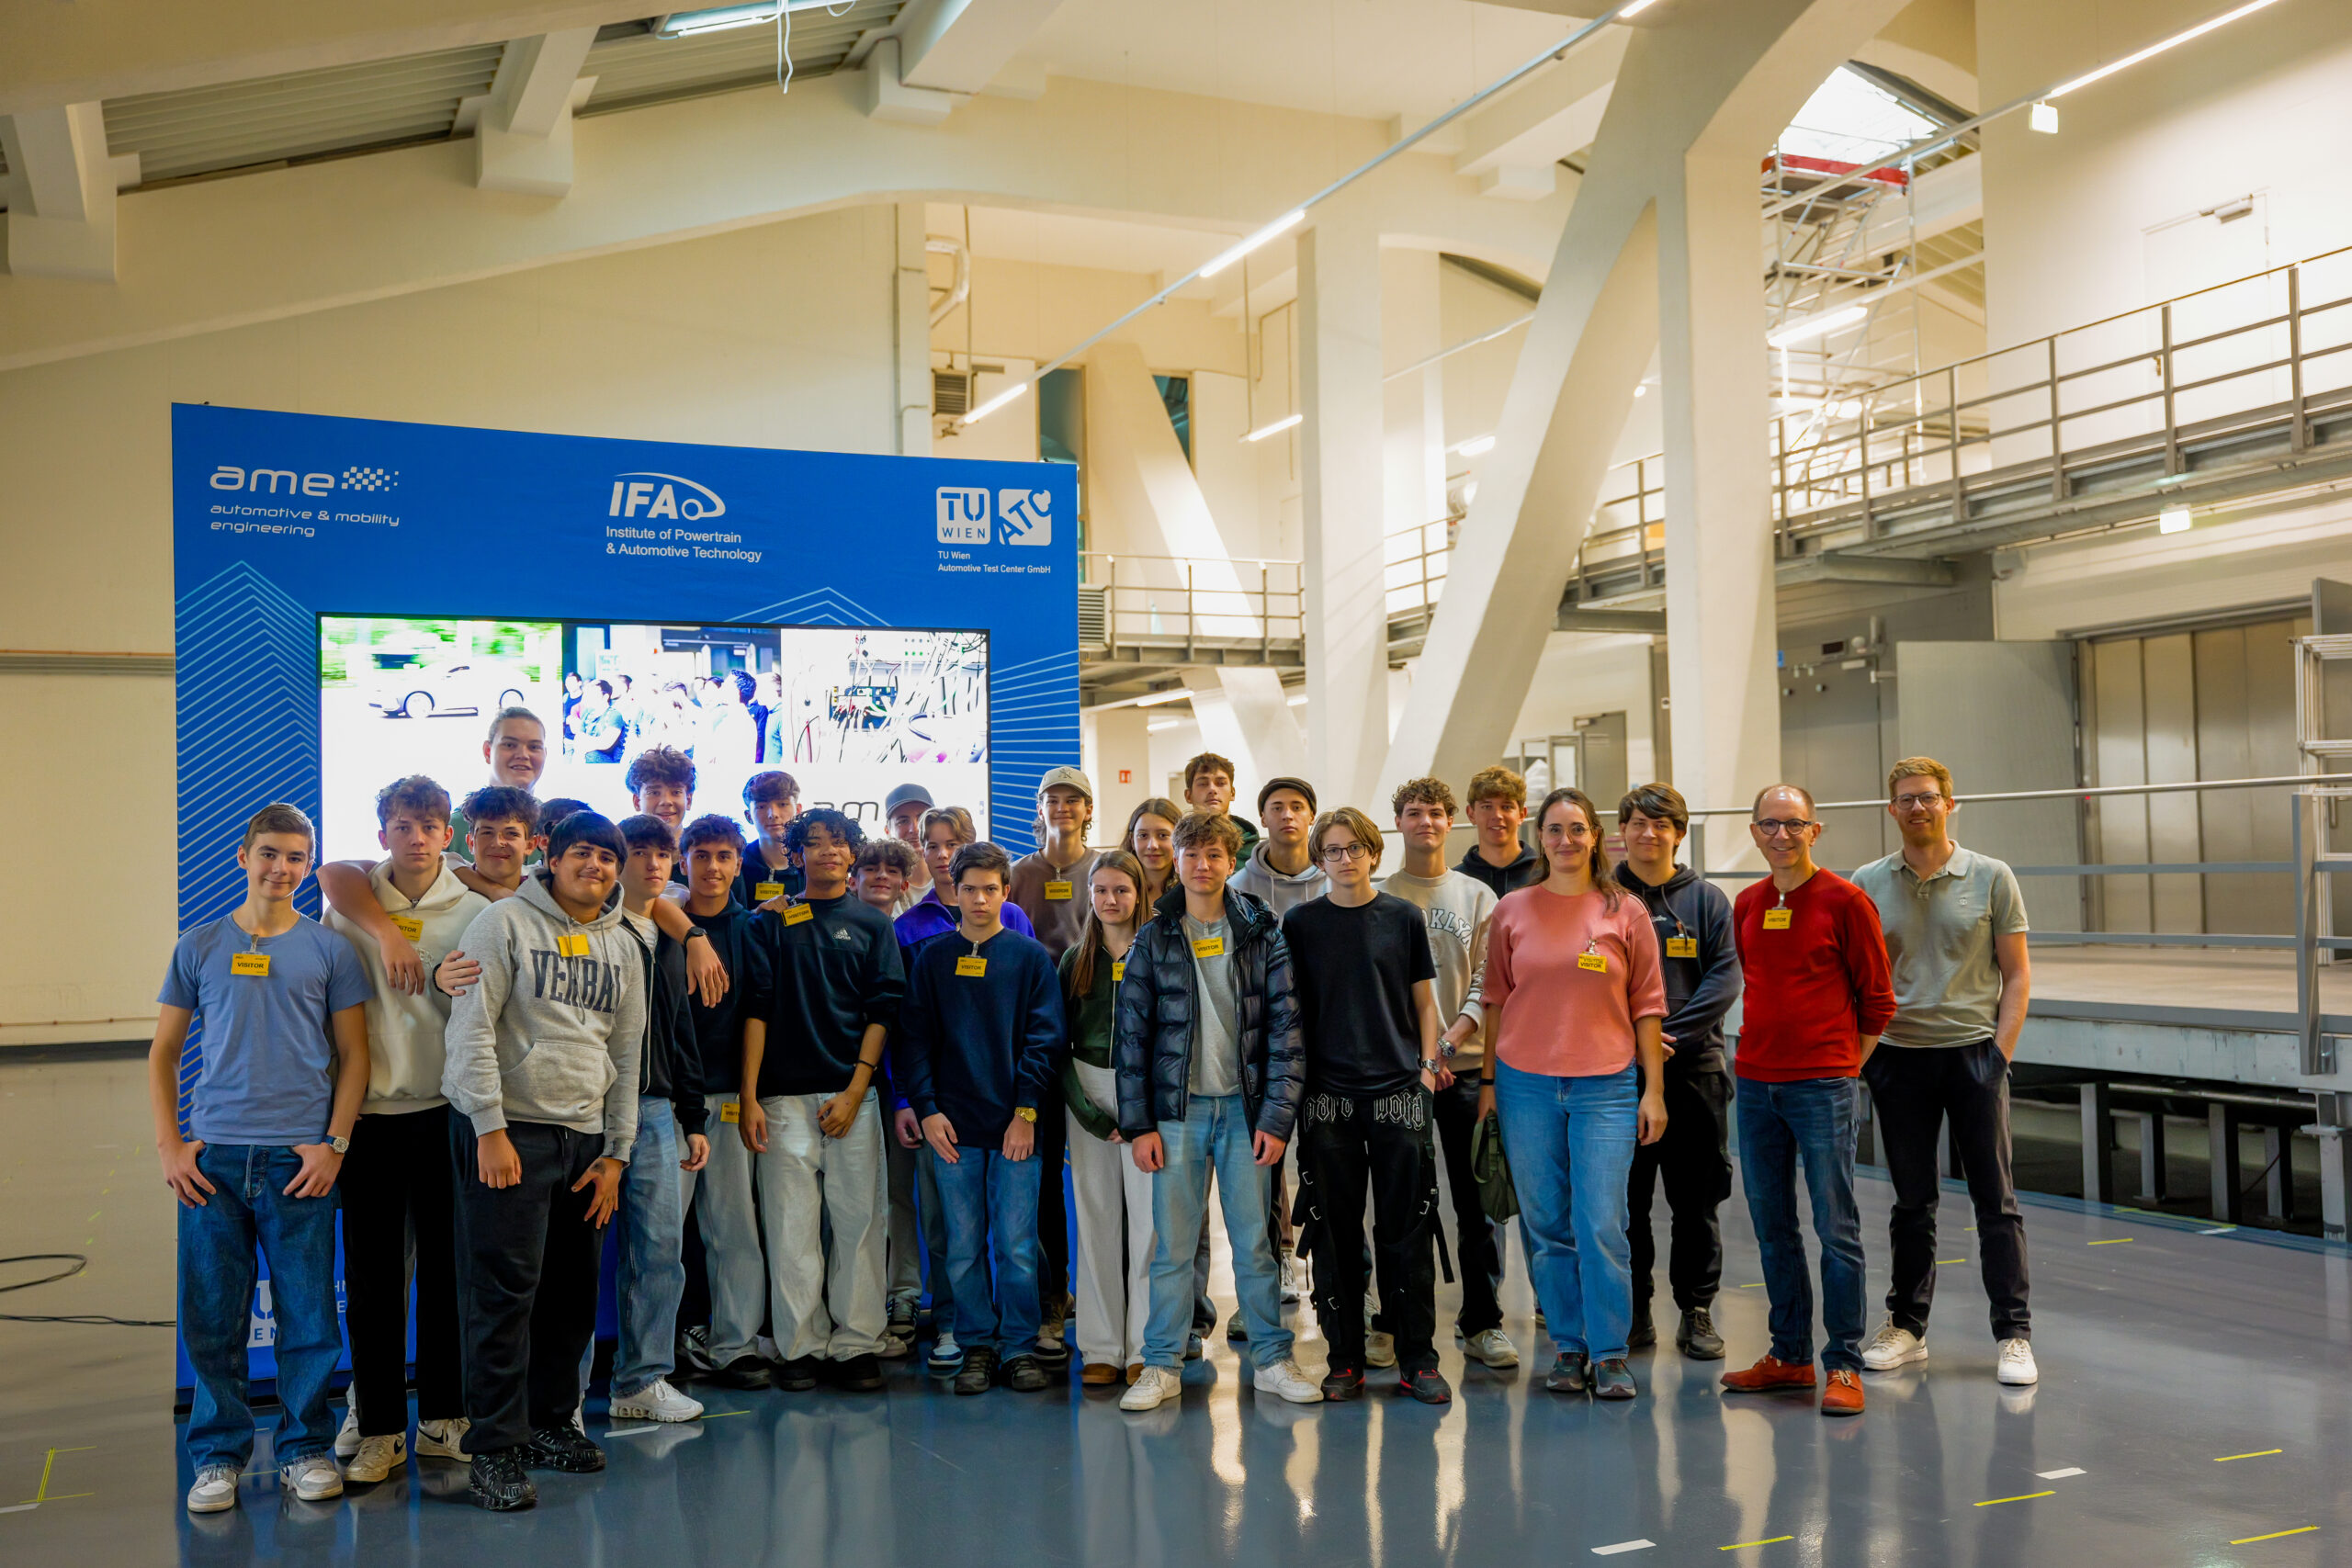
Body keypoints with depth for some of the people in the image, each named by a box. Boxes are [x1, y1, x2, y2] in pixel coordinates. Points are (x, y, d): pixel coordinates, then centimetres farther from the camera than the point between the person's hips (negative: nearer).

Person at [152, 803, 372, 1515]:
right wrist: (169, 1143, 2)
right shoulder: (199, 946, 9)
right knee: (212, 1316, 4)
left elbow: (354, 1055, 7)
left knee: (307, 1315, 2)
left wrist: (334, 1143, -3)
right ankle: (218, 1455, 18)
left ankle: (304, 1448, 16)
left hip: (300, 1158, -1)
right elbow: (162, 1054, 12)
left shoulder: (330, 949, 6)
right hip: (212, 1156, 1)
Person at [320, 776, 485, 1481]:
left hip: (446, 1110, 0)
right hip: (370, 1110, 0)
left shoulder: (473, 911, 1)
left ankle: (444, 1417, 19)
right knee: (372, 1272, 4)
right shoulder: (350, 906, 2)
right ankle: (377, 1427, 15)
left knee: (447, 1266, 7)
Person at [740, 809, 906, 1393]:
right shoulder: (774, 923, 11)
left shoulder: (873, 925, 11)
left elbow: (882, 1011, 4)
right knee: (790, 1223, -1)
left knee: (858, 1219, -1)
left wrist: (855, 1091, -6)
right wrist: (749, 1096, -3)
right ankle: (800, 1346, 7)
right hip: (784, 1095, 0)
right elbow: (756, 1010, 5)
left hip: (852, 1092, 0)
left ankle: (856, 1343, 7)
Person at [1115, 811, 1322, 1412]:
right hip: (1178, 1112, 0)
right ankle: (1162, 1367, 13)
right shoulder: (1154, 939, 3)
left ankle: (1273, 1360, 17)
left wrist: (1277, 1116, -7)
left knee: (1255, 1243, 6)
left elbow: (1285, 1026, 0)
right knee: (1172, 1245, 3)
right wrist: (1137, 1124, -4)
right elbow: (1131, 1034, 3)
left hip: (1244, 1108, 0)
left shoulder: (1263, 934, 3)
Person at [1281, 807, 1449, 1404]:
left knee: (1407, 1231, 2)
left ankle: (1417, 1360, 11)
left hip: (1399, 1092, 0)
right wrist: (1293, 1075, 2)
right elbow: (1290, 1007, 8)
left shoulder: (1403, 918, 6)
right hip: (1328, 1096, 0)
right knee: (1334, 1232, 4)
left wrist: (1428, 1063, 1)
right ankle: (1344, 1360, 14)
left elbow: (1423, 1000, 11)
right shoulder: (1301, 922, 5)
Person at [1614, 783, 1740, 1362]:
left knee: (1696, 1200, 6)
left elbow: (1725, 977, -3)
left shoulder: (1707, 899, 6)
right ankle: (1632, 1309, 15)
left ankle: (1697, 1310, 16)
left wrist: (1671, 1034, -14)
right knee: (1624, 1199, 4)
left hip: (1694, 1069, 0)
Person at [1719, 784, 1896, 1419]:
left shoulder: (1846, 901, -4)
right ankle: (1789, 1355, 21)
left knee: (1836, 1228, -2)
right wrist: (1760, 1048, 15)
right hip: (1755, 1084, 6)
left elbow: (1876, 999, -1)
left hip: (1823, 1087, -6)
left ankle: (1844, 1365, 5)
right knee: (1773, 1228, 11)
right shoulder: (1746, 906, 11)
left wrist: (1844, 1065, 1)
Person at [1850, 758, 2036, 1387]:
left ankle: (2013, 1334, 7)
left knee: (1995, 1198, 0)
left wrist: (2000, 1052, -6)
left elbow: (2017, 973, 2)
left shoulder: (1992, 878, 1)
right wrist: (1862, 1051, 0)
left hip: (1973, 1049, -1)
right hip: (1899, 1056, 1)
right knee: (1912, 1200, 9)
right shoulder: (1867, 884, 4)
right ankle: (1906, 1327, 18)